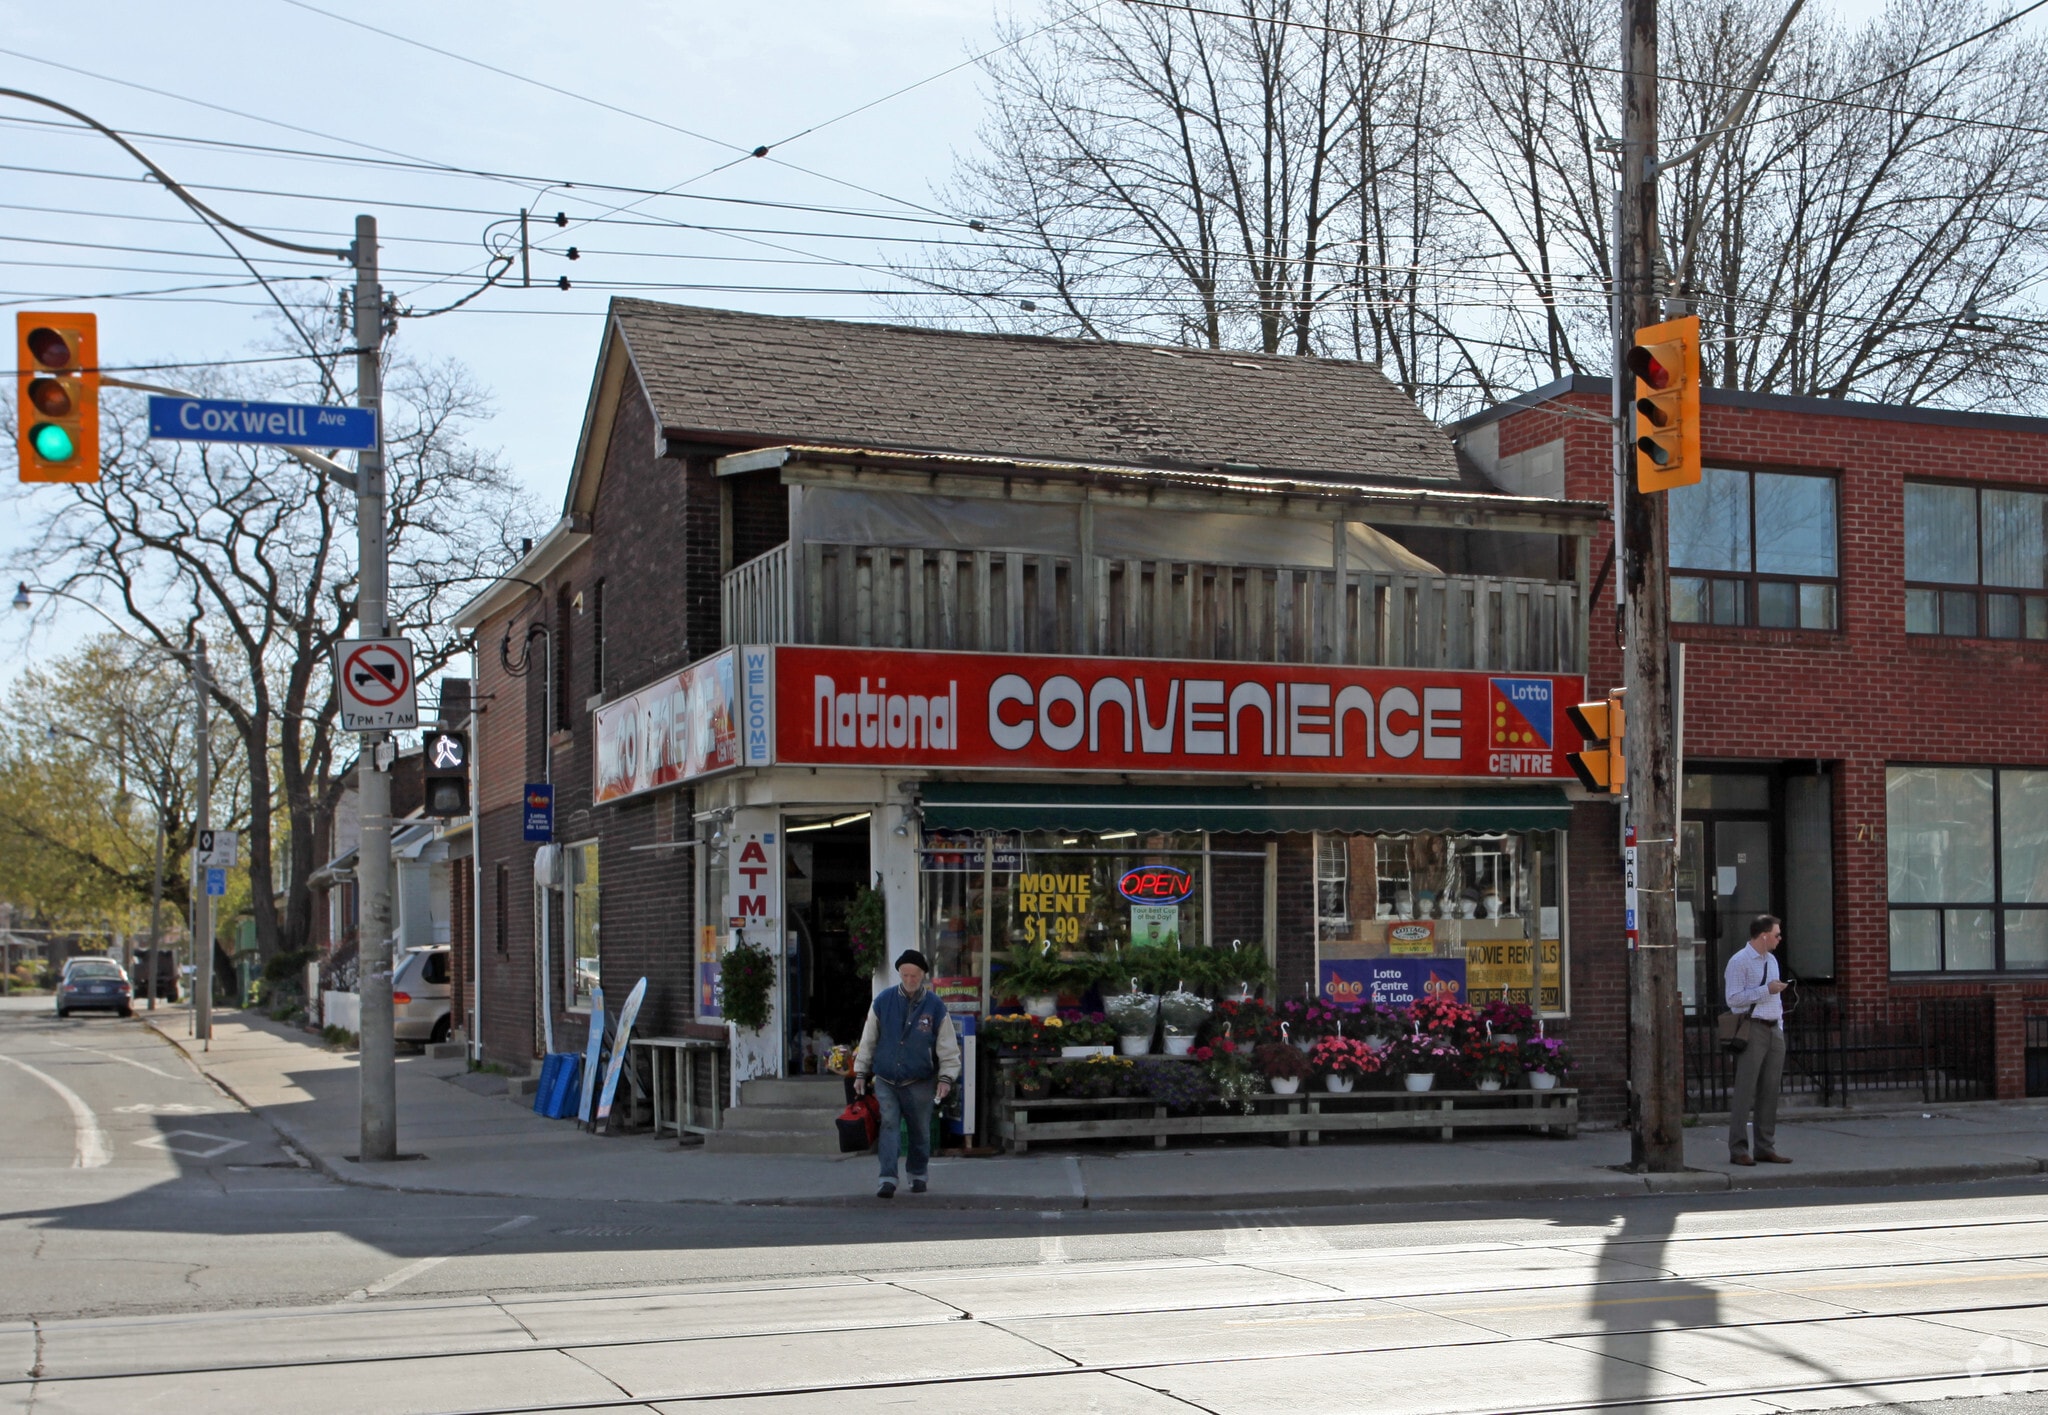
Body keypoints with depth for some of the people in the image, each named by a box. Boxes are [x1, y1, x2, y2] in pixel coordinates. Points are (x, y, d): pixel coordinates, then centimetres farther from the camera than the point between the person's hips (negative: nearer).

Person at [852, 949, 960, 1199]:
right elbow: (868, 1040, 7)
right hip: (886, 1081, 0)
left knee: (920, 1130, 8)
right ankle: (888, 1179, -13)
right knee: (888, 1126, -10)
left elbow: (948, 1047, 1)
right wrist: (861, 1073, 6)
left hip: (919, 1083, 0)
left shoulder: (935, 1007, -3)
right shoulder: (882, 1002, 0)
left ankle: (918, 1175, 26)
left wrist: (946, 1077, -8)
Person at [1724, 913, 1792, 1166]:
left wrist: (1780, 1026, 16)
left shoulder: (1772, 960, 17)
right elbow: (1733, 998, -16)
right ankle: (1738, 1150, -5)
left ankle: (1766, 1147, 14)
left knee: (1770, 1091, 8)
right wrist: (1766, 990, -18)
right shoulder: (1739, 962, -9)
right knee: (1745, 1091, -7)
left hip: (1774, 1029, 8)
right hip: (1752, 1029, -8)